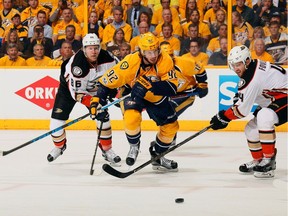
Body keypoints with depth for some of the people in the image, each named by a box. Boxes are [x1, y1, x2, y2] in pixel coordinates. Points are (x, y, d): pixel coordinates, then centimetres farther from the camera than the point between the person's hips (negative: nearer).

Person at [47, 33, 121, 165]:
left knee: (103, 116, -9)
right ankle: (59, 146, 20)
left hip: (94, 88, 3)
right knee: (58, 117, -8)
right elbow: (76, 92, -35)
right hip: (70, 86, -3)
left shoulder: (106, 58, -24)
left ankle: (107, 150, 6)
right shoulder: (77, 64, -38)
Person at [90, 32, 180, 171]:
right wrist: (97, 99, -32)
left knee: (171, 126, 5)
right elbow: (109, 80, -26)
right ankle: (134, 146, 0)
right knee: (132, 118, -31)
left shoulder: (165, 61, -28)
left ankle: (158, 156, 29)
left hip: (156, 97, 3)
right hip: (132, 93, -3)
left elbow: (172, 87, -35)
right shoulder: (131, 61, -32)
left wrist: (150, 85, -49)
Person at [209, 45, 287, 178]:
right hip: (272, 101, 11)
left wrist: (223, 117, -8)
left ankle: (269, 160, -27)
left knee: (264, 117, -35)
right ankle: (259, 161, 29)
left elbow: (243, 110, -19)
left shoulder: (252, 78, -25)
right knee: (251, 129, 9)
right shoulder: (252, 68, 4)